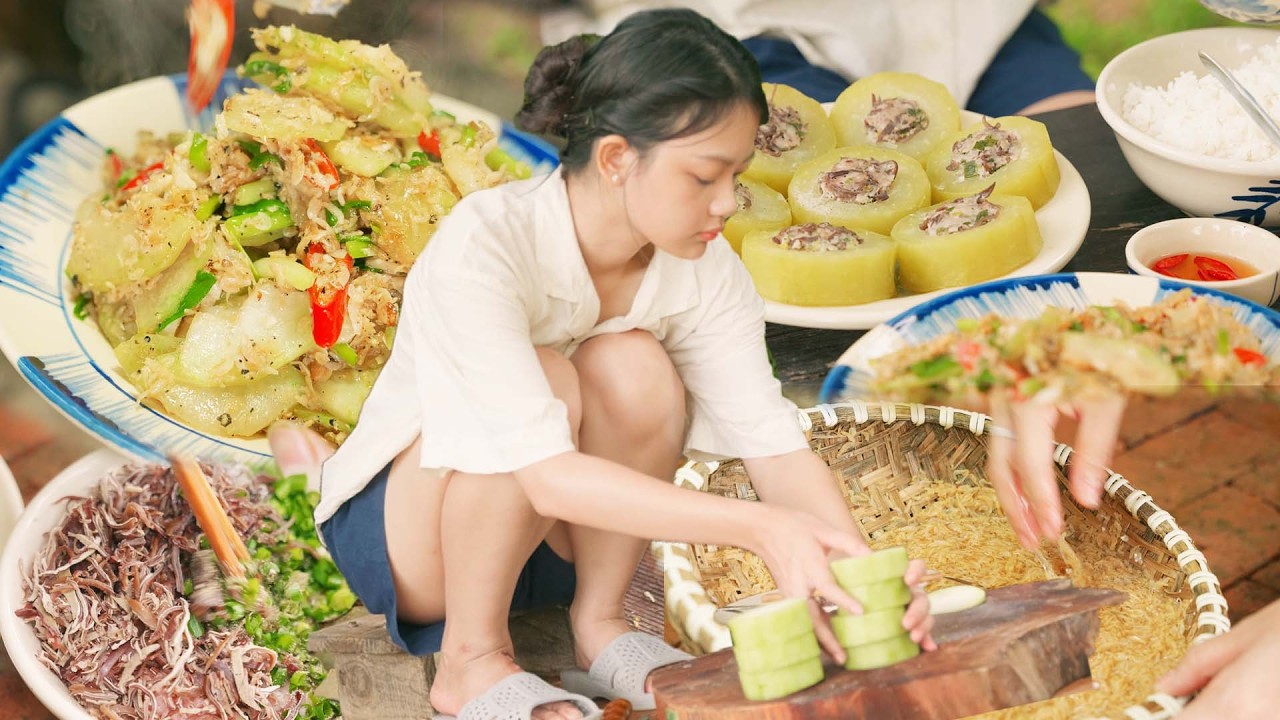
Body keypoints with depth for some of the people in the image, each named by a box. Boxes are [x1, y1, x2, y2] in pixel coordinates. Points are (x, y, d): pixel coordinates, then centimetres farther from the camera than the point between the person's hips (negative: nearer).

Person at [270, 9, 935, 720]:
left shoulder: (708, 271, -15)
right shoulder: (482, 246, -32)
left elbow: (775, 442, -22)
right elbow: (546, 475, -40)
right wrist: (758, 527, -48)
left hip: (547, 543, 4)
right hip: (403, 530, -4)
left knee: (635, 370, -26)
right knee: (548, 382, -34)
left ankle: (600, 624, -7)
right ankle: (470, 658, -15)